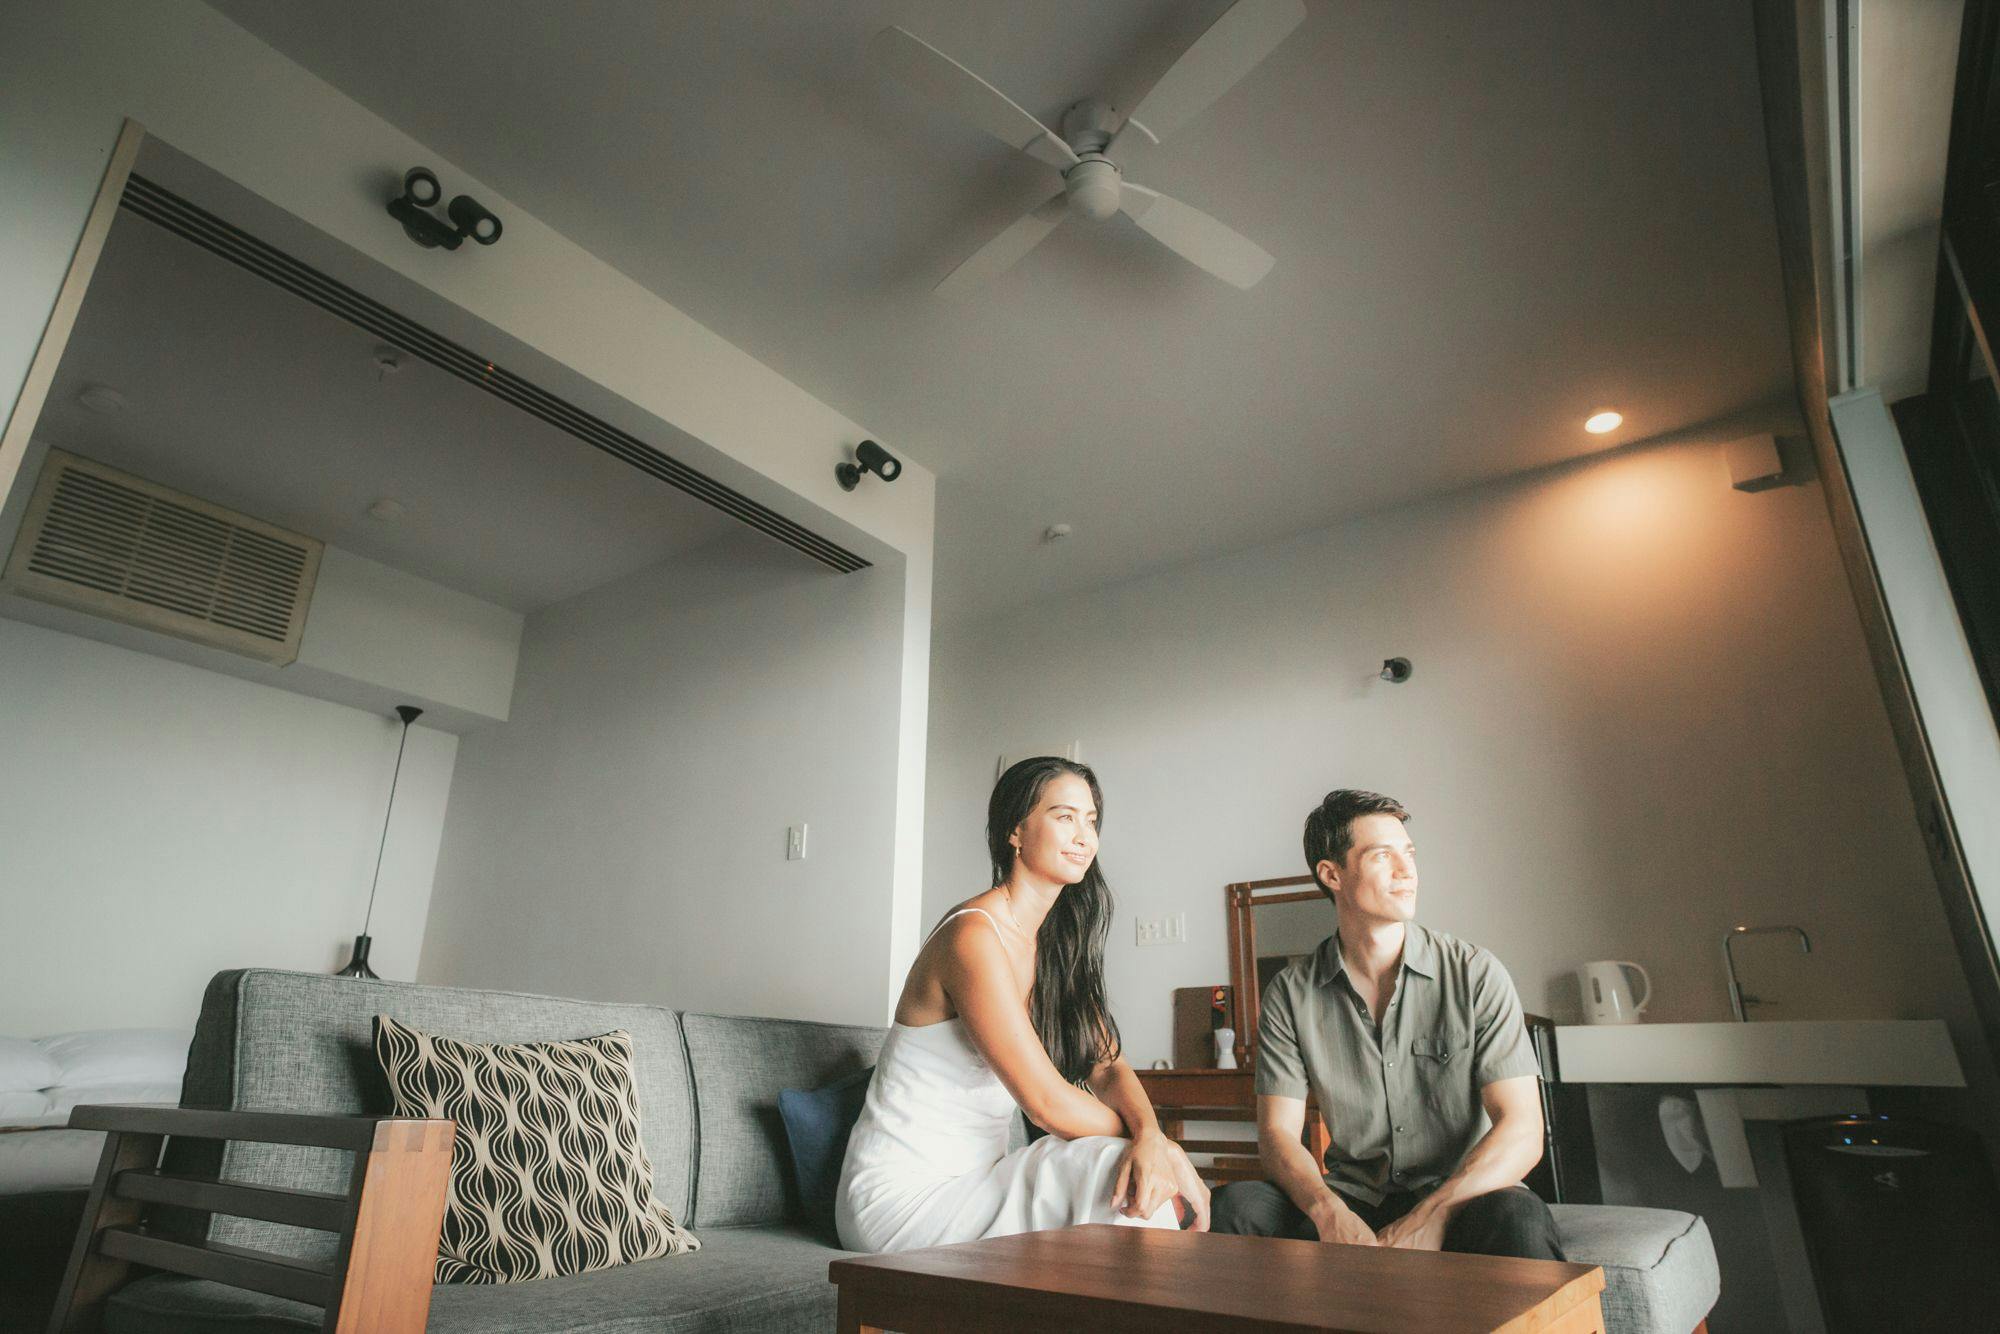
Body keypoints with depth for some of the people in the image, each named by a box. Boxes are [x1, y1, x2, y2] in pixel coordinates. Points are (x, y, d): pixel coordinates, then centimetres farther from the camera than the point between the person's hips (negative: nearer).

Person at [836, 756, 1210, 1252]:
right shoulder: (974, 936, -22)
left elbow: (1109, 1066, -1)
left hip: (970, 1182, 8)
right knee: (1111, 1166, -20)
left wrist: (1151, 1137, -21)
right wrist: (1154, 1142, -11)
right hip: (904, 1195, -7)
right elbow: (1048, 1103, -23)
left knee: (1143, 1175, -13)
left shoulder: (1057, 945, 7)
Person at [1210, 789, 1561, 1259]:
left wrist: (1431, 1216, -24)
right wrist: (1330, 1213, -25)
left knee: (1517, 1216, -36)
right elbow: (1277, 1132, -3)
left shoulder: (1476, 975, -4)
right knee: (1239, 1203, -27)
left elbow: (1522, 1133, -10)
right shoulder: (1291, 993, 0)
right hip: (1352, 1206, 2)